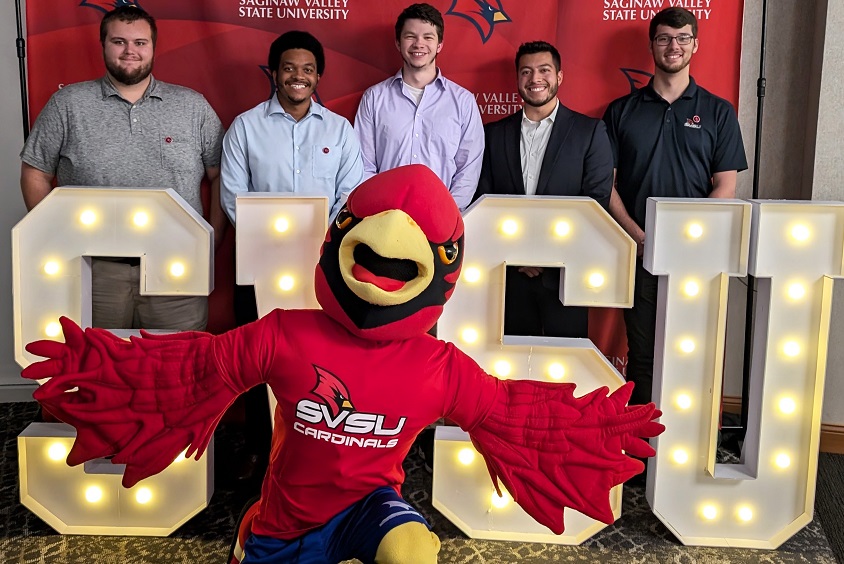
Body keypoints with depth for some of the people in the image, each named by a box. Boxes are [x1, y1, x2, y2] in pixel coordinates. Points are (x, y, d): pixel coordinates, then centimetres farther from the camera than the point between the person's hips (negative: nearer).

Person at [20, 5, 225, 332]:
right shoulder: (68, 105, 5)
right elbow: (35, 174, 8)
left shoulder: (192, 106, 7)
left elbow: (219, 176, 9)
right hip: (93, 271, 0)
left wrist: (212, 241, 1)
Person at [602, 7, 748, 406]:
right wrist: (640, 237, -10)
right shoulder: (622, 111, 8)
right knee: (642, 354, 6)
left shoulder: (718, 112, 7)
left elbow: (725, 187, 2)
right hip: (638, 253, 0)